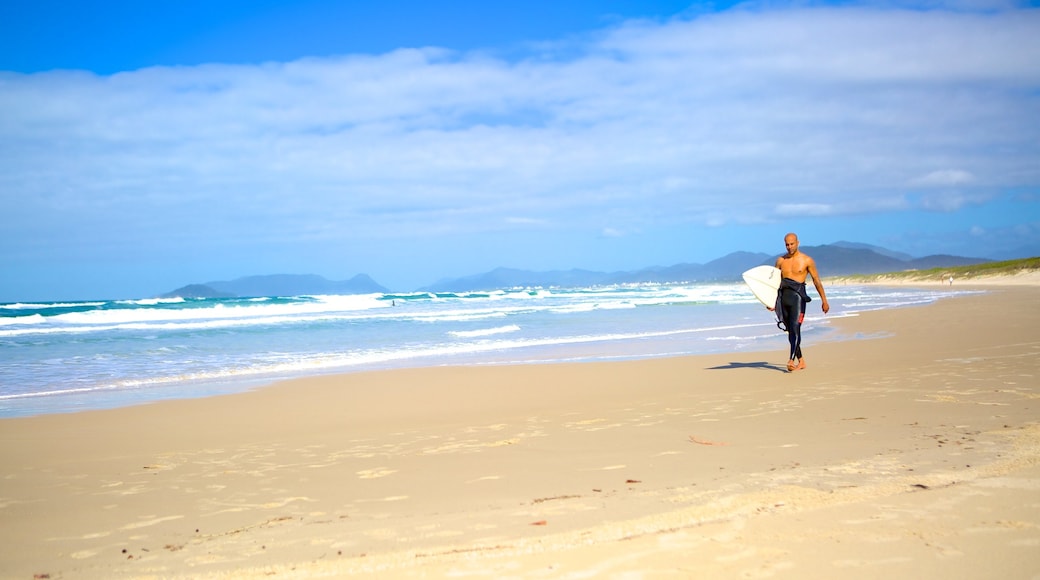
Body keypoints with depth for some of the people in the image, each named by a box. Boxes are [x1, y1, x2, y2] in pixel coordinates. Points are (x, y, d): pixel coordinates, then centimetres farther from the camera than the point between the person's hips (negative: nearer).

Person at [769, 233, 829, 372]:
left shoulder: (807, 260, 1)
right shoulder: (781, 260, 11)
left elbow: (816, 281, 5)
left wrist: (824, 301, 5)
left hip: (797, 295, -4)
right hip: (783, 296, 4)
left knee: (795, 328, -17)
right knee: (790, 330, 7)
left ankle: (791, 360, -25)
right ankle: (801, 361, 17)